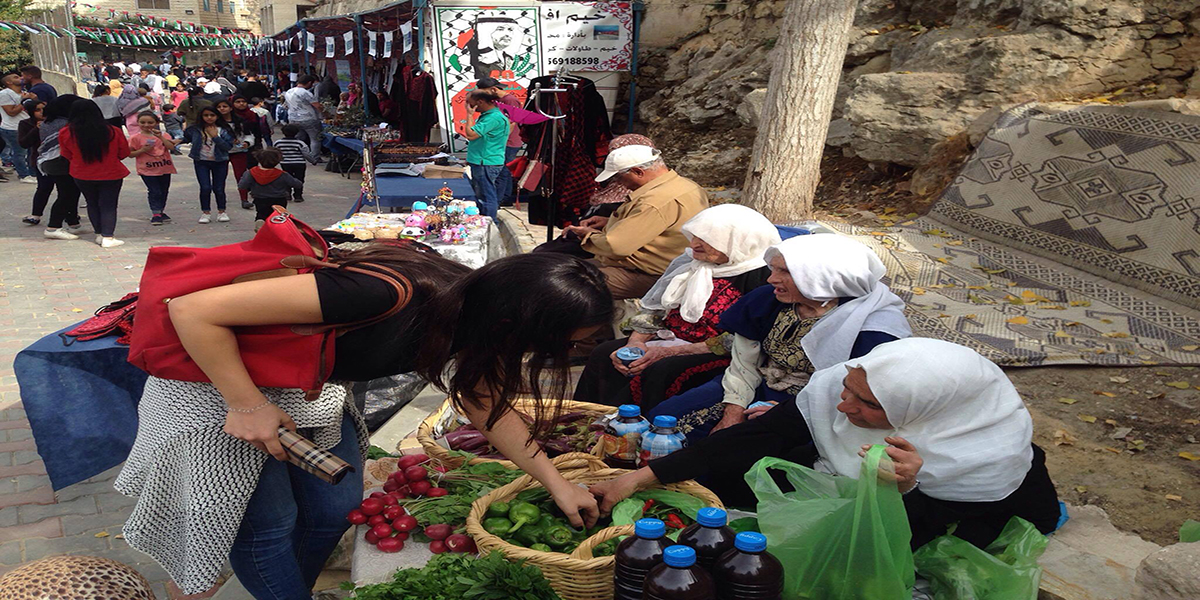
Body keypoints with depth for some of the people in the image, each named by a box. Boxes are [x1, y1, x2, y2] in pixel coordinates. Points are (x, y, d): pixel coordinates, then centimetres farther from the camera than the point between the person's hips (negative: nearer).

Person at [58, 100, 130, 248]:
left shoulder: (66, 133, -10)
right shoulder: (113, 132, -14)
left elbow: (66, 155, 4)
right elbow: (124, 153, 0)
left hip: (81, 175, 2)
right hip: (111, 174, -2)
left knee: (92, 204, 17)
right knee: (108, 205, 4)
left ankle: (99, 234, 19)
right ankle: (108, 237, -2)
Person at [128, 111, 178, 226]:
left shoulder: (163, 135, 5)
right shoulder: (136, 138, -2)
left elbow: (171, 147, -10)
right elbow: (130, 154, 0)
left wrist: (160, 137, -20)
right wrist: (143, 150, -15)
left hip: (165, 168, 4)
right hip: (147, 170, -4)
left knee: (164, 191, 13)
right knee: (154, 191, -7)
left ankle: (161, 211, 26)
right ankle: (155, 214, -3)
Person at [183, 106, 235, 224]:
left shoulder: (223, 130, -5)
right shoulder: (195, 130, 0)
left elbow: (228, 146, -14)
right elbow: (185, 137, 16)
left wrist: (215, 136, -19)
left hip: (220, 162, -1)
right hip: (201, 162, 1)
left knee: (219, 188, 4)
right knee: (205, 188, -6)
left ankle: (221, 212, 20)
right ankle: (206, 213, 6)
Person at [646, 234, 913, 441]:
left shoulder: (873, 331, -22)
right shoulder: (768, 300, -4)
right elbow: (744, 364, 3)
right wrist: (733, 413, -8)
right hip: (760, 389, 6)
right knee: (663, 418, -7)